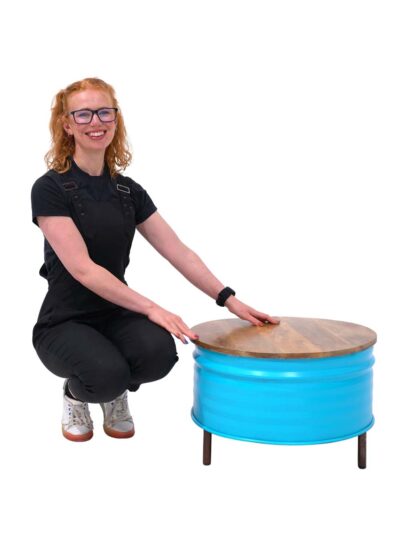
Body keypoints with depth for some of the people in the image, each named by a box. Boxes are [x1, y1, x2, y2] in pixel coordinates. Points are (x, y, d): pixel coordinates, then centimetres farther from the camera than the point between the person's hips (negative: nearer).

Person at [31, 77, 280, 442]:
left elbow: (179, 252, 3)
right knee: (107, 373, -35)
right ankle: (77, 393, 4)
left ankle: (116, 396, 7)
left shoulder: (128, 191, 5)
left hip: (115, 315, 5)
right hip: (65, 322, -4)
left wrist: (229, 300, -5)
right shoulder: (50, 188, -14)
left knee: (158, 352, -29)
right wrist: (151, 308, -29)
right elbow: (82, 268, -22)